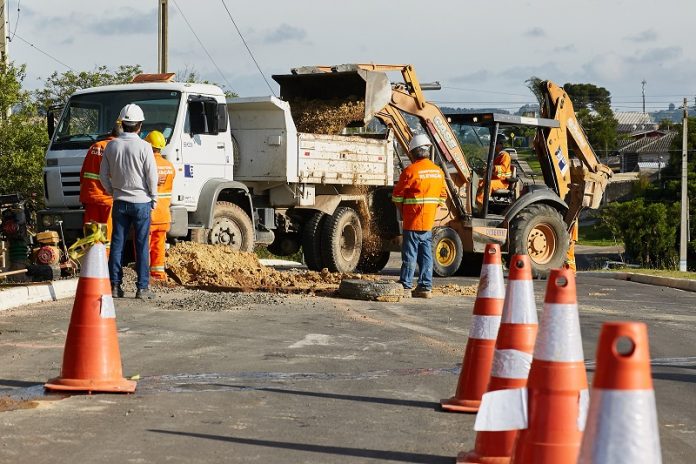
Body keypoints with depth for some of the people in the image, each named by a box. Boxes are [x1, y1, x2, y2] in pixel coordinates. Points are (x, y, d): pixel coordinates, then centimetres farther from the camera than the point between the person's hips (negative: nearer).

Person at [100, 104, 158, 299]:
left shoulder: (112, 146, 1)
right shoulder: (143, 147, -11)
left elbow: (103, 175, 7)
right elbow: (152, 176, -10)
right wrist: (153, 198, 3)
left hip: (120, 202, 4)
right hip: (141, 202, -4)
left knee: (117, 243, 8)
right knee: (142, 245, 1)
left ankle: (115, 285, 8)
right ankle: (142, 287, 1)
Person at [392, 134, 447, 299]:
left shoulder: (410, 171, -12)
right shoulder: (438, 171, 8)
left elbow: (397, 196, -7)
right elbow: (443, 196, 13)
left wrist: (403, 211, 9)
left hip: (412, 222, -6)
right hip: (429, 222, 6)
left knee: (410, 255, -1)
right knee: (426, 254, 9)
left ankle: (406, 286, 3)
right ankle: (426, 287, 9)